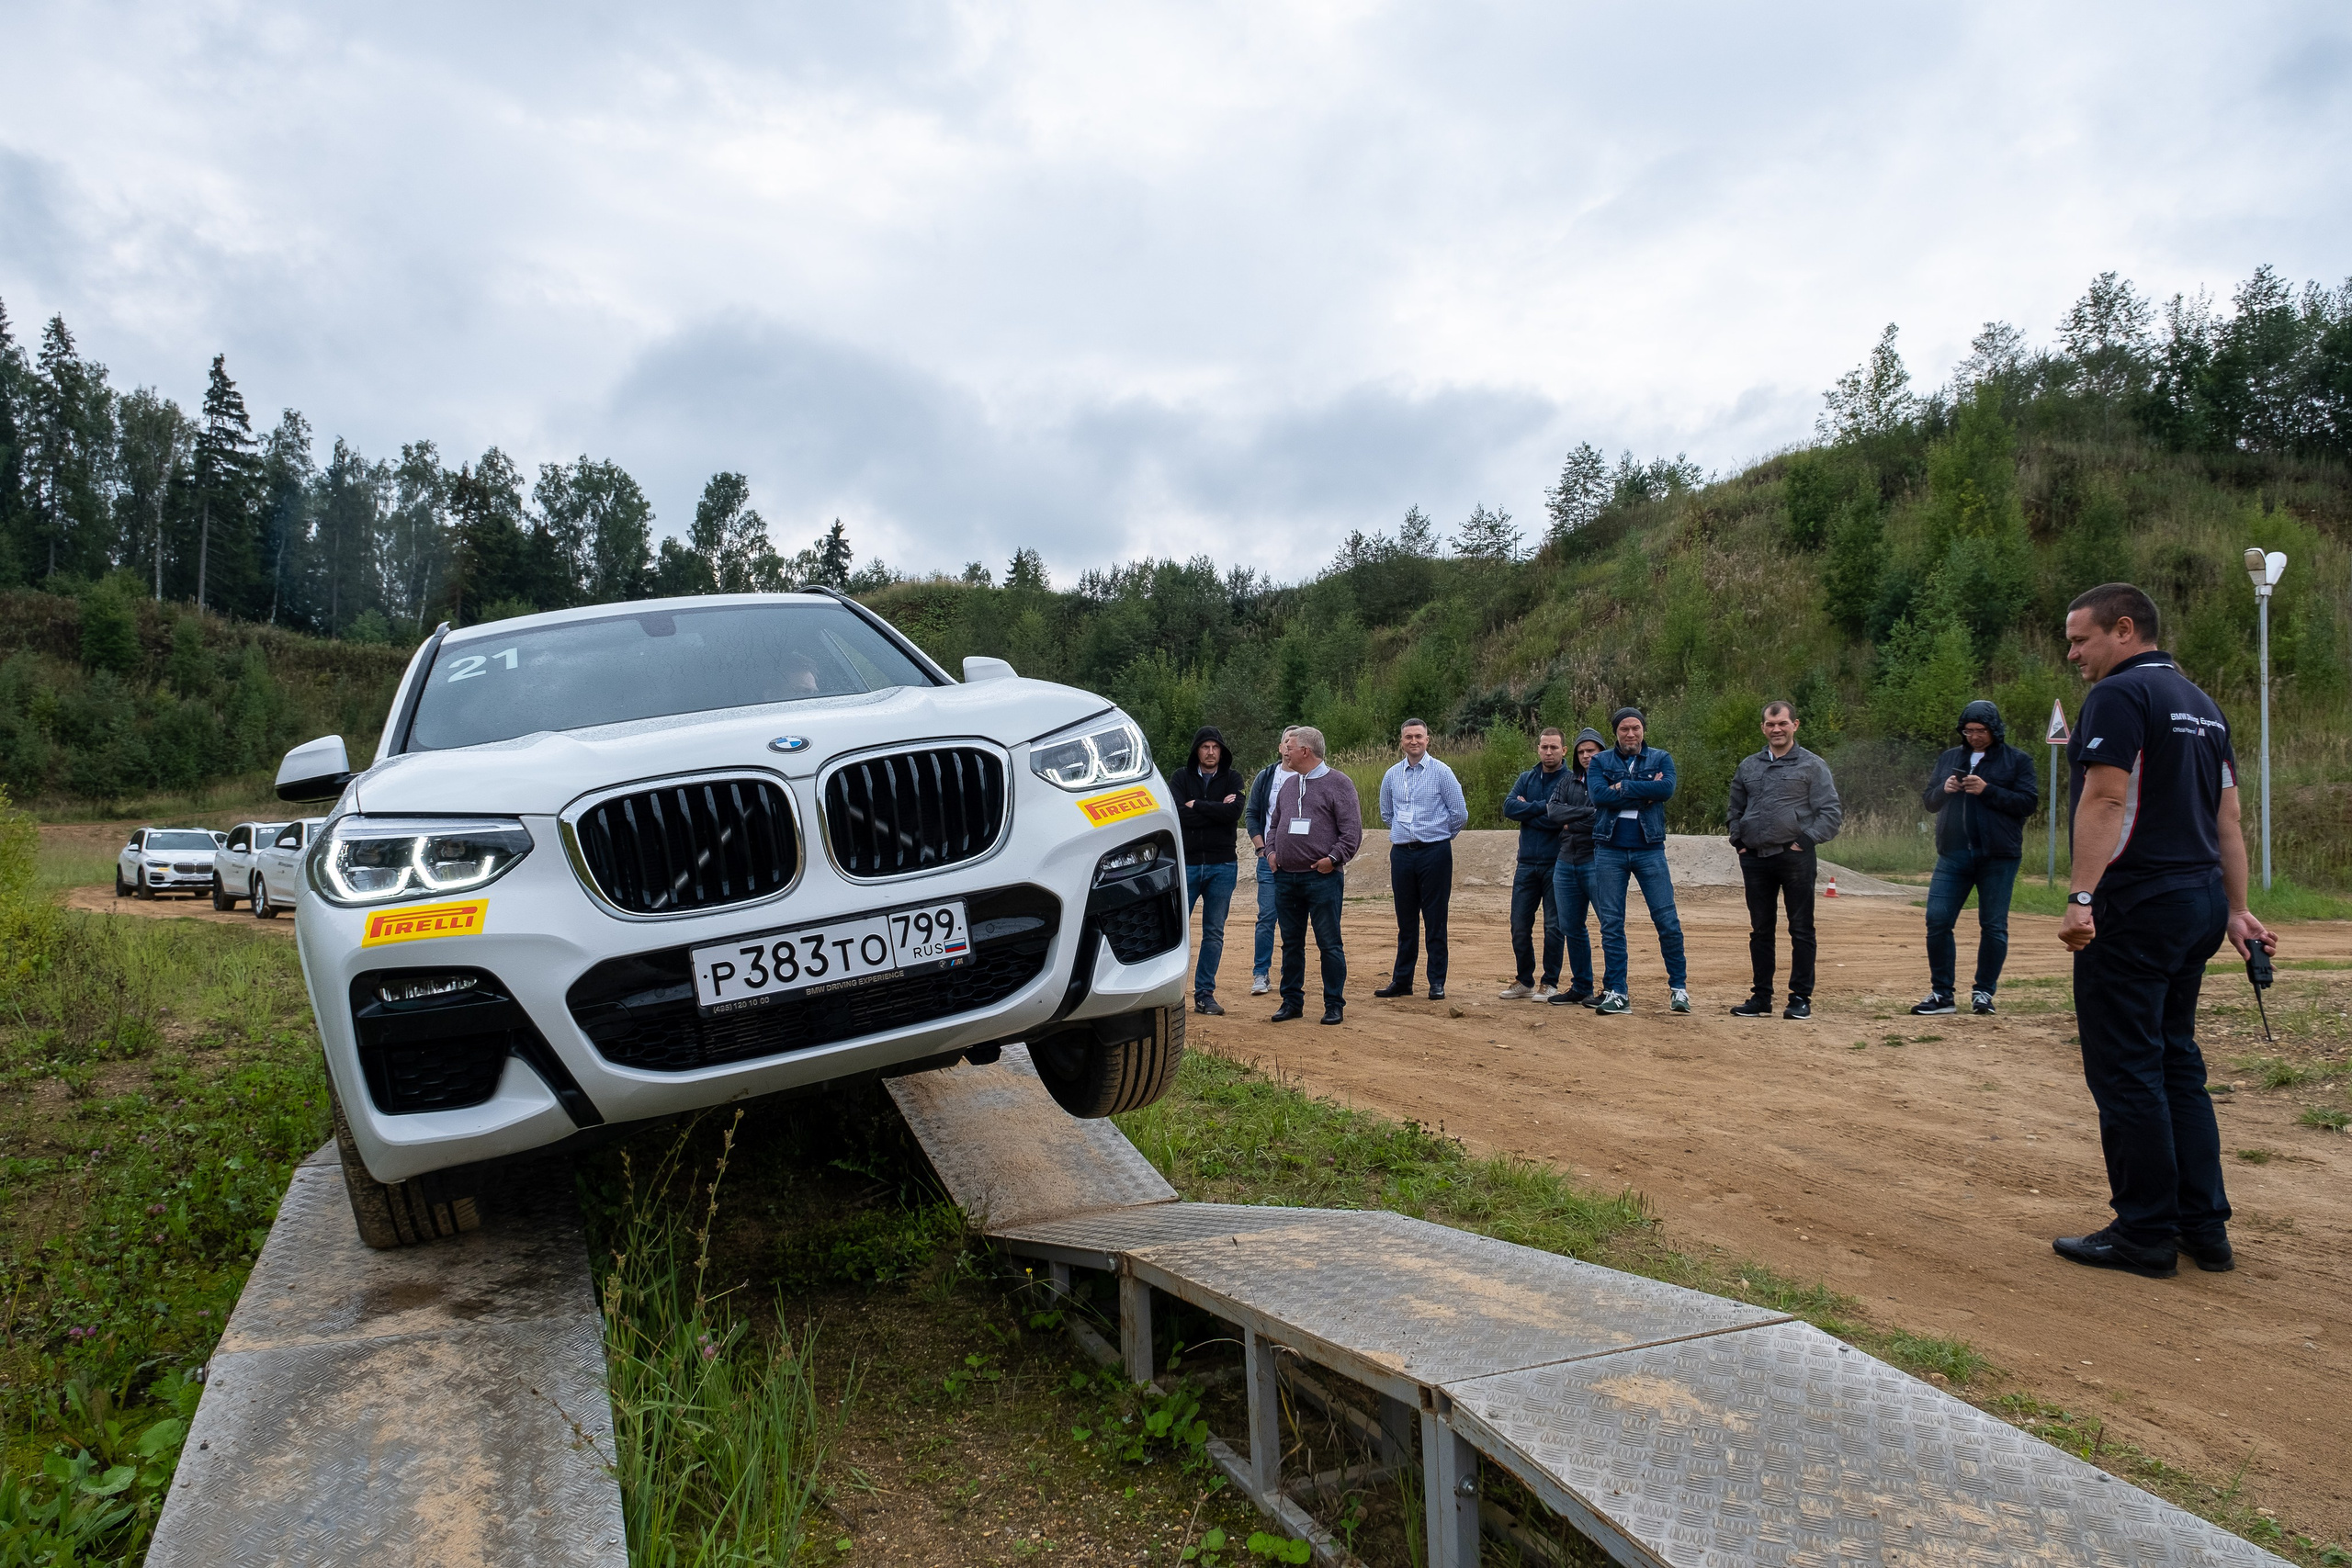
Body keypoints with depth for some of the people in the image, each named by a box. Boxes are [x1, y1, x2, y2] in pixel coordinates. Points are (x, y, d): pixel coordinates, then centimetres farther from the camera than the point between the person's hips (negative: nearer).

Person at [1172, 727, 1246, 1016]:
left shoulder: (1232, 779, 6)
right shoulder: (1181, 777, 4)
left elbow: (1234, 812, -14)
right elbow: (1177, 815, -13)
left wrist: (1197, 806, -10)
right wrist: (1216, 810, -11)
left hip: (1222, 867, 1)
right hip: (1186, 864, -1)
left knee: (1214, 933, 6)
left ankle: (1205, 994, 13)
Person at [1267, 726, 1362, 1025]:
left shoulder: (1338, 783, -4)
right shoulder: (1287, 783, 15)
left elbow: (1352, 829, -8)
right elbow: (1274, 822, 23)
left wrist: (1333, 858, -14)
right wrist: (1272, 851, 9)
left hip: (1322, 878, -6)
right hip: (1285, 878, 6)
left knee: (1329, 944, -1)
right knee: (1291, 943, 12)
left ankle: (1334, 1004, 8)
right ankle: (1292, 1001, 21)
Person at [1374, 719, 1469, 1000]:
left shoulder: (1441, 772, -3)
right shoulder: (1392, 775, 9)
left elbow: (1459, 814, 0)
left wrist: (1441, 836, 11)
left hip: (1434, 853, -4)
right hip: (1401, 853, 4)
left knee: (1435, 921, -1)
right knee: (1406, 921, 9)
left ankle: (1437, 982, 5)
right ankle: (1401, 980, 15)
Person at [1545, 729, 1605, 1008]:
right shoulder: (1568, 780, 14)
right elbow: (1553, 811, -1)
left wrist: (1572, 823, -7)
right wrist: (1587, 812, -12)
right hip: (1566, 863, 6)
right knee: (1570, 927, 10)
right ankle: (1581, 987, 20)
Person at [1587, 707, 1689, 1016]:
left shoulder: (1661, 759, 7)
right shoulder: (1600, 762, 7)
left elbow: (1667, 788, -14)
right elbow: (1599, 794, -12)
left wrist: (1624, 787, -13)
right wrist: (1645, 794, -12)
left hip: (1649, 849, -1)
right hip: (1609, 851, 1)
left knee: (1667, 920, -2)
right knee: (1611, 924, 3)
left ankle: (1679, 987, 11)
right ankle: (1616, 993, 9)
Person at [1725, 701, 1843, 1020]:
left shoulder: (1812, 765, 2)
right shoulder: (1748, 766, 15)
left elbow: (1831, 812, -2)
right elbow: (1734, 810, 23)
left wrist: (1807, 840, -11)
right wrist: (1738, 840, 10)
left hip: (1795, 858, -4)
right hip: (1755, 859, 4)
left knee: (1801, 930, 0)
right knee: (1760, 930, 9)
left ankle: (1801, 997, 6)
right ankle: (1761, 997, 16)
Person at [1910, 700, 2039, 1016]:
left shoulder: (2017, 761, 2)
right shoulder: (1949, 759, 15)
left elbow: (2029, 802, -7)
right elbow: (1929, 800, 16)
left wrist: (1988, 790, -17)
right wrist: (1944, 790, -5)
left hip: (1997, 857, -3)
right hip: (1953, 854, 3)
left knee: (1993, 926, 3)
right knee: (1937, 920, -3)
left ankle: (1984, 992, 15)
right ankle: (1942, 994, 4)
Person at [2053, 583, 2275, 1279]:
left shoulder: (2120, 695, -9)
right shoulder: (2202, 704, 18)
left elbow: (2105, 801, -20)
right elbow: (2227, 817, 18)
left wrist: (2082, 897, -24)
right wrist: (2237, 910, 20)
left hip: (2135, 904, -9)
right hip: (2201, 901, 10)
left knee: (2126, 1070, -2)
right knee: (2177, 1064, 16)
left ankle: (2146, 1234, 3)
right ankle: (2204, 1227, 19)